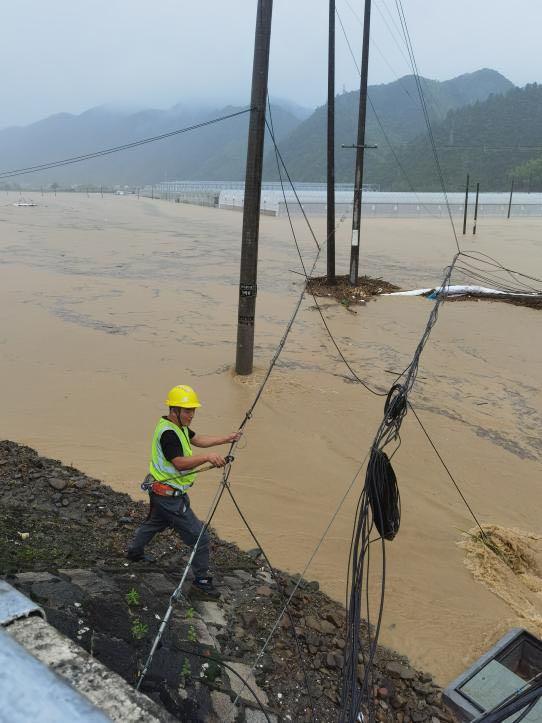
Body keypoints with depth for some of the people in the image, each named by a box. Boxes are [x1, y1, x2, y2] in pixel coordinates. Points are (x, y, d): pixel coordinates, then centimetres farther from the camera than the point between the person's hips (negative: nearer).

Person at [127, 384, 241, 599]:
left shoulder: (178, 426, 5)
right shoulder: (167, 432, -27)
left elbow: (197, 440, 14)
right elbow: (180, 463, -37)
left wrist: (225, 439, 5)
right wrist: (207, 457, -47)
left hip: (161, 491, 11)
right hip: (169, 496, -10)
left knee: (155, 522, 33)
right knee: (199, 536, -3)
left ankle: (134, 551, 55)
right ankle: (201, 579, 10)